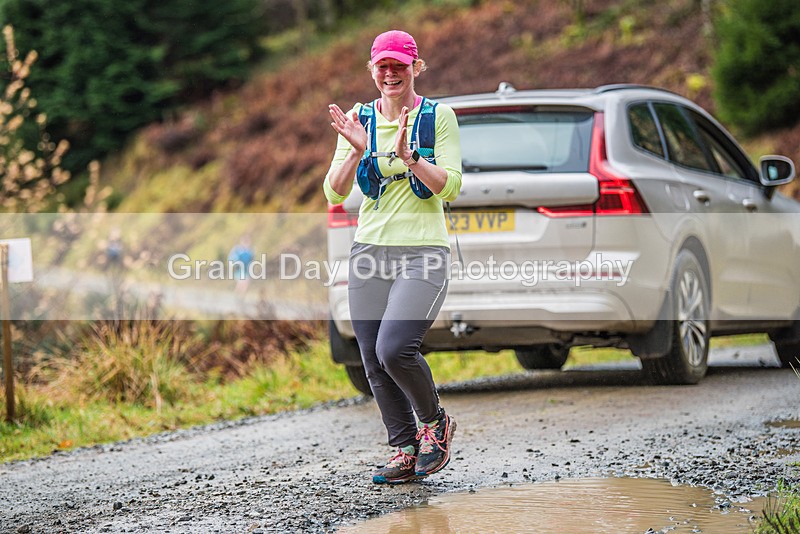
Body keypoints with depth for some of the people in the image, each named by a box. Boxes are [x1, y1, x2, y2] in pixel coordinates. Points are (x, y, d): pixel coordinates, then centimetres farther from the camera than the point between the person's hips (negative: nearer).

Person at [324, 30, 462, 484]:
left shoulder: (439, 116, 0)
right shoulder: (358, 119, 8)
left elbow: (450, 187, -7)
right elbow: (335, 194, 2)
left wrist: (408, 155, -20)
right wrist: (357, 152, -15)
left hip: (423, 251, -4)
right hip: (370, 251, 4)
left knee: (395, 349, -21)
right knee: (374, 362, 3)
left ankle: (435, 422, 5)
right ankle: (406, 451, 17)